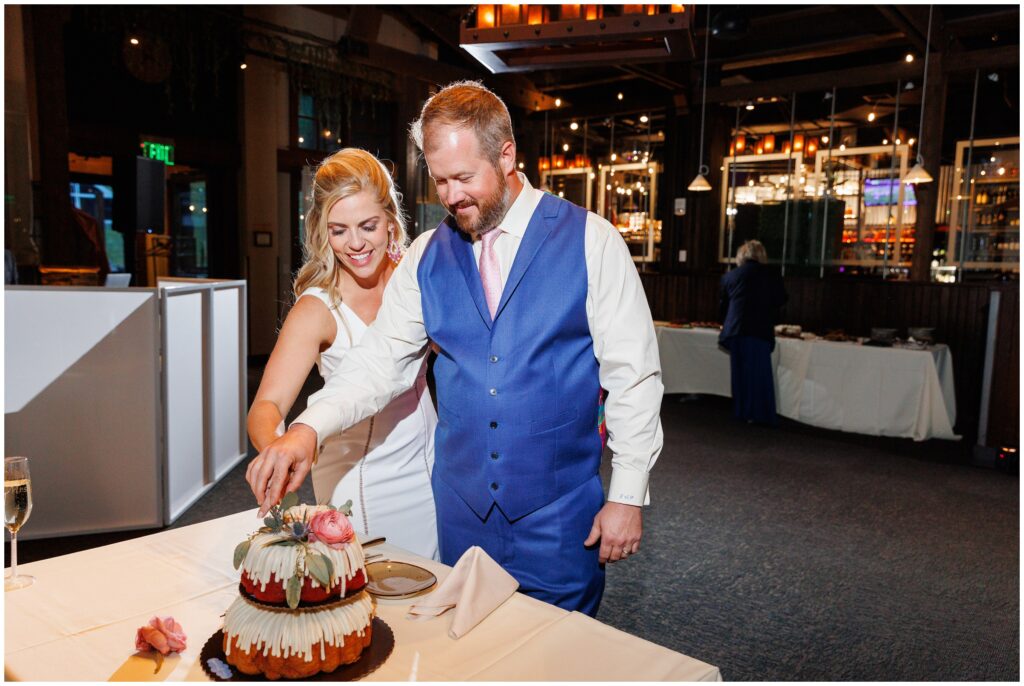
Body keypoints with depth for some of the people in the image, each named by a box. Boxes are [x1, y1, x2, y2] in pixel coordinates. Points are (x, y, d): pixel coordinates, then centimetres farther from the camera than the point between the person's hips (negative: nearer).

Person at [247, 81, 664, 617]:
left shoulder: (590, 242, -9)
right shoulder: (428, 256, 2)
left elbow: (632, 375, -7)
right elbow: (380, 360, 0)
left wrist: (628, 494, -8)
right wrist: (308, 428, -16)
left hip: (558, 513, -3)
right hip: (462, 510, 4)